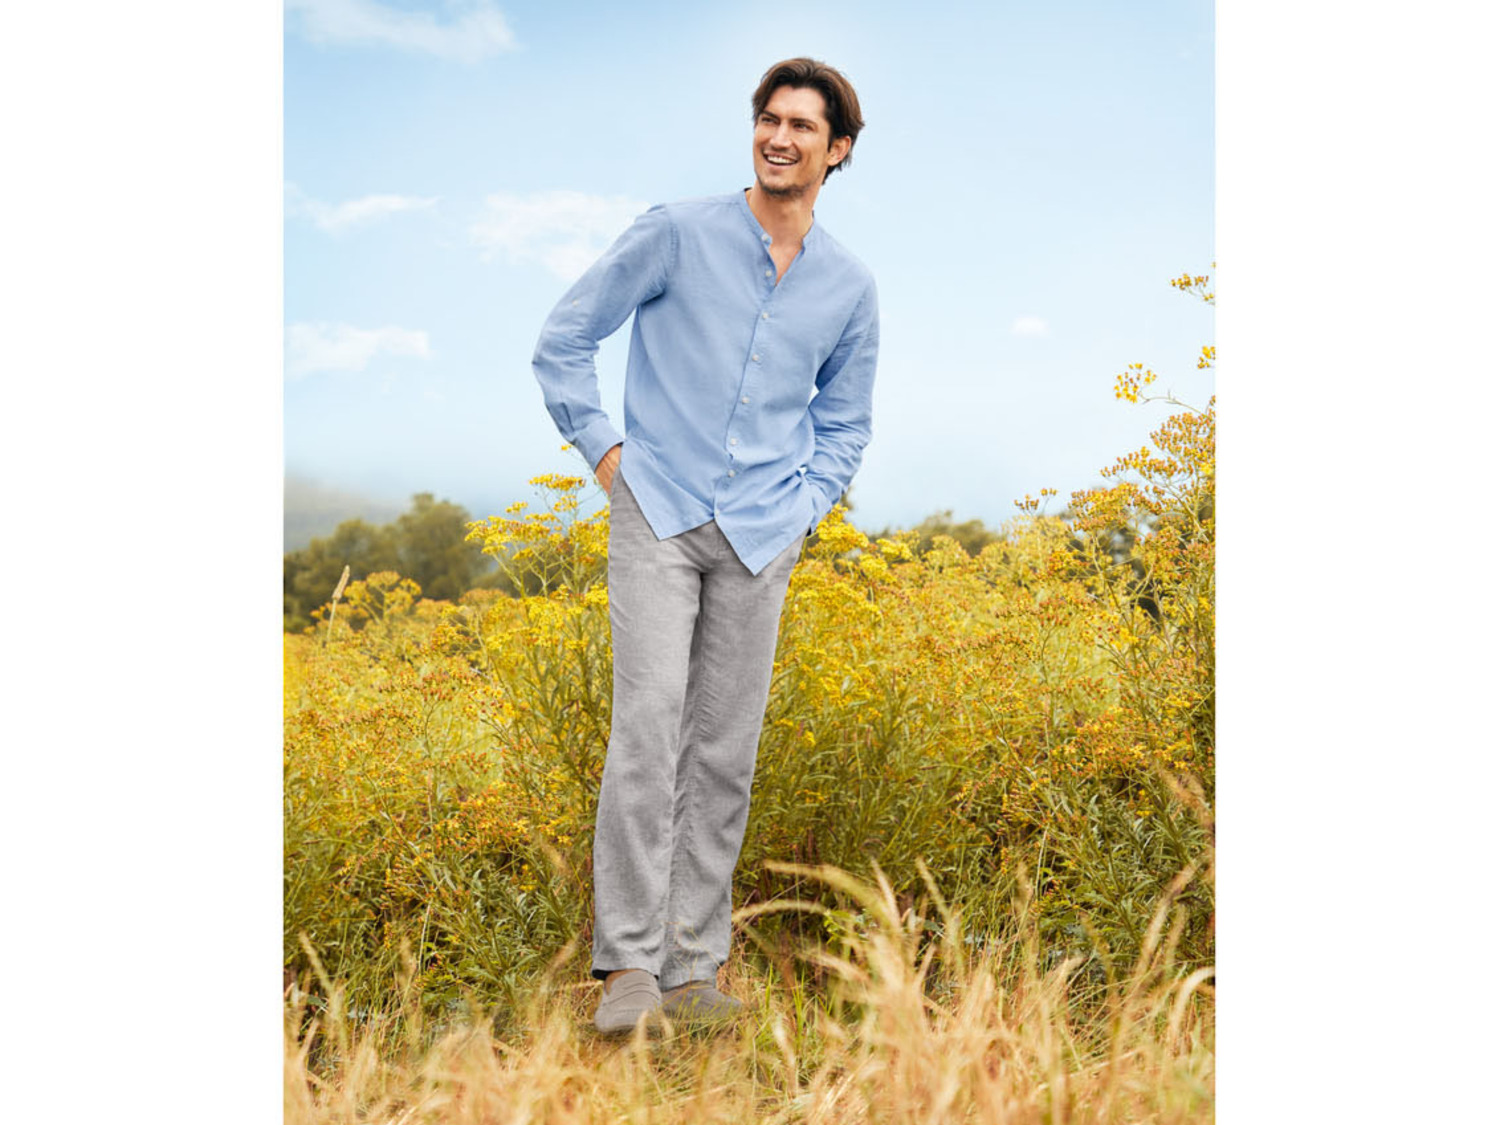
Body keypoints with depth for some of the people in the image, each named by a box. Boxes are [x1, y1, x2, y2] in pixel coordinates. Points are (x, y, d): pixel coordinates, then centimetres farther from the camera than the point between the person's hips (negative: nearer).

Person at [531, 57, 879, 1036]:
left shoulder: (851, 288, 10)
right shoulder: (678, 233, 0)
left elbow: (844, 425, 20)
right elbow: (564, 339, 6)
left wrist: (801, 514, 6)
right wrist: (602, 449, -1)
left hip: (762, 540, 3)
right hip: (660, 515, -3)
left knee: (725, 751, 3)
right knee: (650, 721, -15)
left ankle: (696, 968, 11)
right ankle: (629, 968, -11)